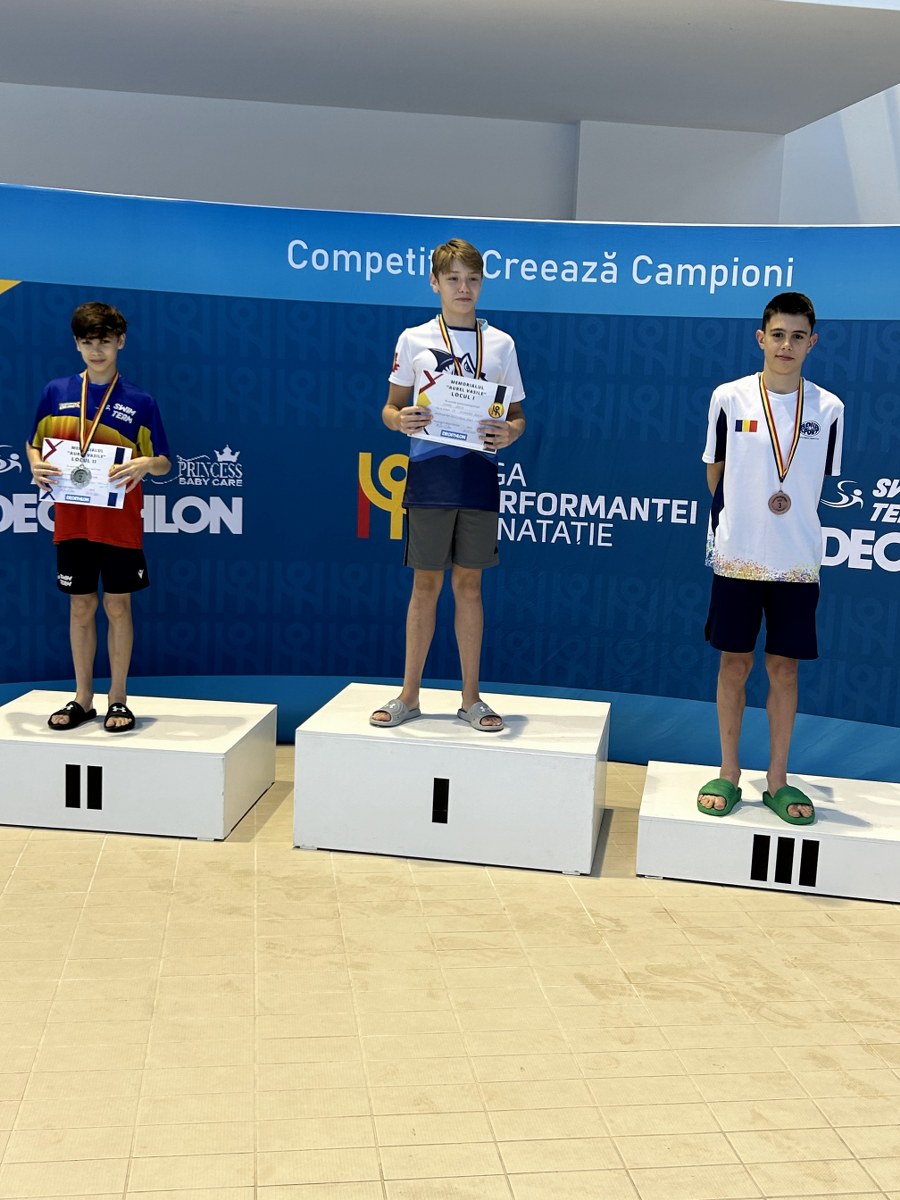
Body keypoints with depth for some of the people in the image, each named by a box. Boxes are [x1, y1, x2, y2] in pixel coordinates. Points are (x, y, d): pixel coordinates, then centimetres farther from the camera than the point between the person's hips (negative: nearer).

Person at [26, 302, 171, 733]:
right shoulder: (56, 392, 4)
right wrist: (36, 464, -9)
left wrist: (145, 464, -21)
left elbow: (164, 463, 1)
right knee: (80, 606, 9)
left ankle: (118, 700, 17)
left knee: (118, 606, 5)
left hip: (120, 522, -2)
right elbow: (33, 444, 14)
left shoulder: (140, 402, -2)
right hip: (72, 520, 2)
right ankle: (82, 699, 21)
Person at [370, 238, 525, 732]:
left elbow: (516, 415, 11)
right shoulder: (413, 339, 5)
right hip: (429, 474, -1)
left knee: (468, 585, 7)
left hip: (478, 477, 1)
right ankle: (409, 695, 16)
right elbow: (390, 408, 7)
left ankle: (470, 698, 17)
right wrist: (400, 420, -16)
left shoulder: (501, 344, 8)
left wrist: (509, 433, -12)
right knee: (426, 584, 4)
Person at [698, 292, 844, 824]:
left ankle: (778, 779, 19)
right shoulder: (729, 398, -4)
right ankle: (729, 774, 19)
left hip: (798, 562, 1)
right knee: (735, 664, 6)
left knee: (785, 667, 7)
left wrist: (791, 507, 5)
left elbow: (824, 486, 11)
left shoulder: (828, 409, 0)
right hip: (738, 556, -1)